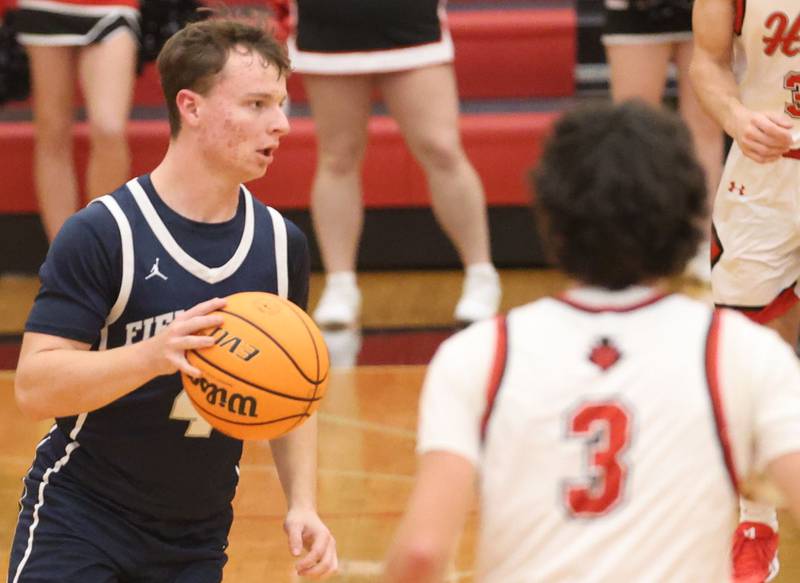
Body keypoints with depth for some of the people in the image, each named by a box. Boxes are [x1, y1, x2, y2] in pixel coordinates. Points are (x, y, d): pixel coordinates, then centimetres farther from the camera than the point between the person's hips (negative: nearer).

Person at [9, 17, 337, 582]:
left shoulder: (281, 245, 3)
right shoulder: (101, 233, -13)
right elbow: (35, 387, -19)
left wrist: (303, 505, 2)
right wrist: (153, 354, -32)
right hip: (79, 521, -5)